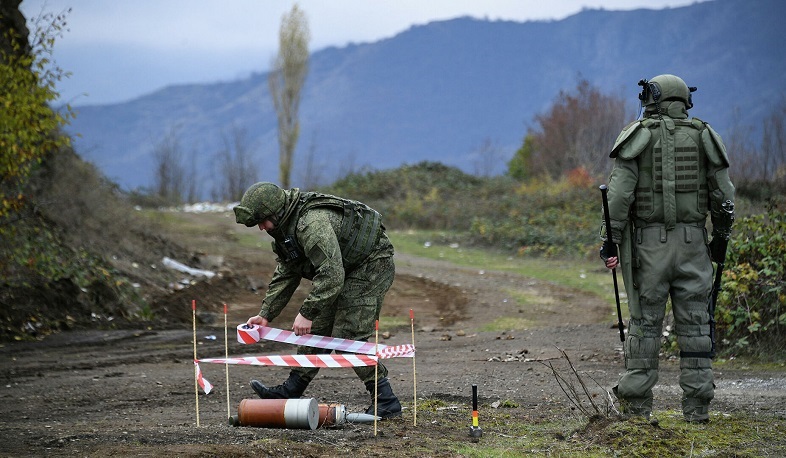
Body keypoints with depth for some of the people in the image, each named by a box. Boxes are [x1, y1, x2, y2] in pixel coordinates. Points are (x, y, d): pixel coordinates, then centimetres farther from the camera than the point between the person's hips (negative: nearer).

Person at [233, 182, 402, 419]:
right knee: (317, 330, 11)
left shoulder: (312, 223, -30)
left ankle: (386, 402, -11)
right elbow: (285, 275, 11)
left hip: (372, 266, -10)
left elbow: (331, 275, -34)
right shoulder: (285, 226, 3)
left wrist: (307, 313, -30)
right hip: (347, 270, 10)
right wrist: (265, 315, 4)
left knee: (348, 337, -15)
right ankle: (290, 392, 20)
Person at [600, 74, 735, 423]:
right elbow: (723, 194, 5)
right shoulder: (703, 136, 6)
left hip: (648, 241, -1)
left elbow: (620, 191, -9)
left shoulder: (638, 135, -1)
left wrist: (612, 239, -5)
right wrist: (721, 238, 17)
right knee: (694, 323, 5)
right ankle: (697, 406, 4)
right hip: (692, 242, 2)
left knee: (645, 322, 4)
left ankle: (637, 403, 6)